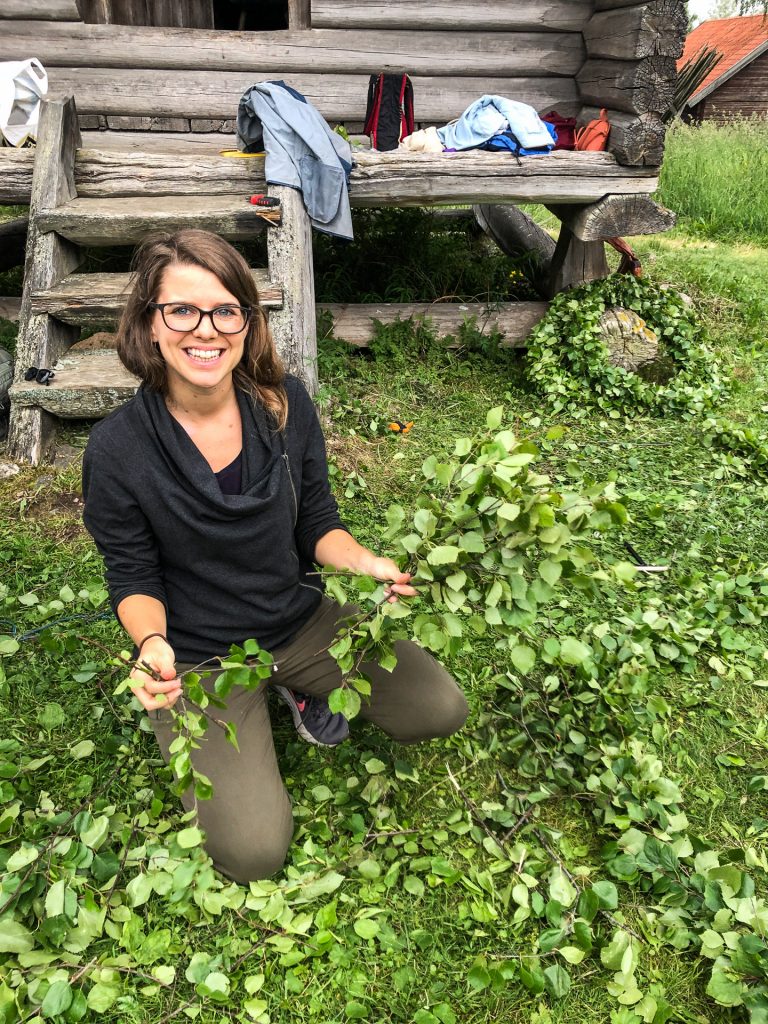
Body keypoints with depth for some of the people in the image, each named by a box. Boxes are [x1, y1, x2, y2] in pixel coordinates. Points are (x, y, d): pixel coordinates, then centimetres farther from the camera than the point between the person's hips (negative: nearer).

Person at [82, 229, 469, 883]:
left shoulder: (285, 403, -11)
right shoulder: (118, 449, -19)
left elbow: (317, 525, -1)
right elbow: (134, 579, -7)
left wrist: (366, 563, -22)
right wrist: (152, 644, -28)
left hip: (302, 621, 3)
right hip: (198, 659, -3)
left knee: (442, 709, -6)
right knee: (253, 851, -13)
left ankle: (312, 694, 18)